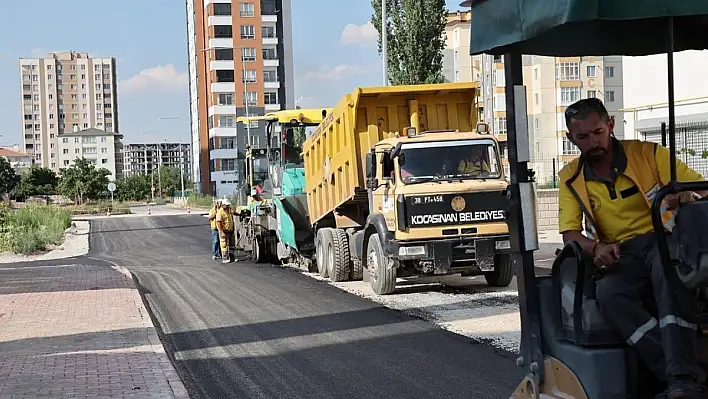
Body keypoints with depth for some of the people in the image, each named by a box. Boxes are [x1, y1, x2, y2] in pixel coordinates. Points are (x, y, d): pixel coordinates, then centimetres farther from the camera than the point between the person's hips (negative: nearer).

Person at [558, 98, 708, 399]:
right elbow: (570, 233, 5)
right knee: (608, 294, -33)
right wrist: (596, 247, -18)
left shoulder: (648, 153, 2)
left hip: (661, 238, -2)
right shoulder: (570, 178, 10)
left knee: (668, 270, -39)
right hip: (620, 255, 2)